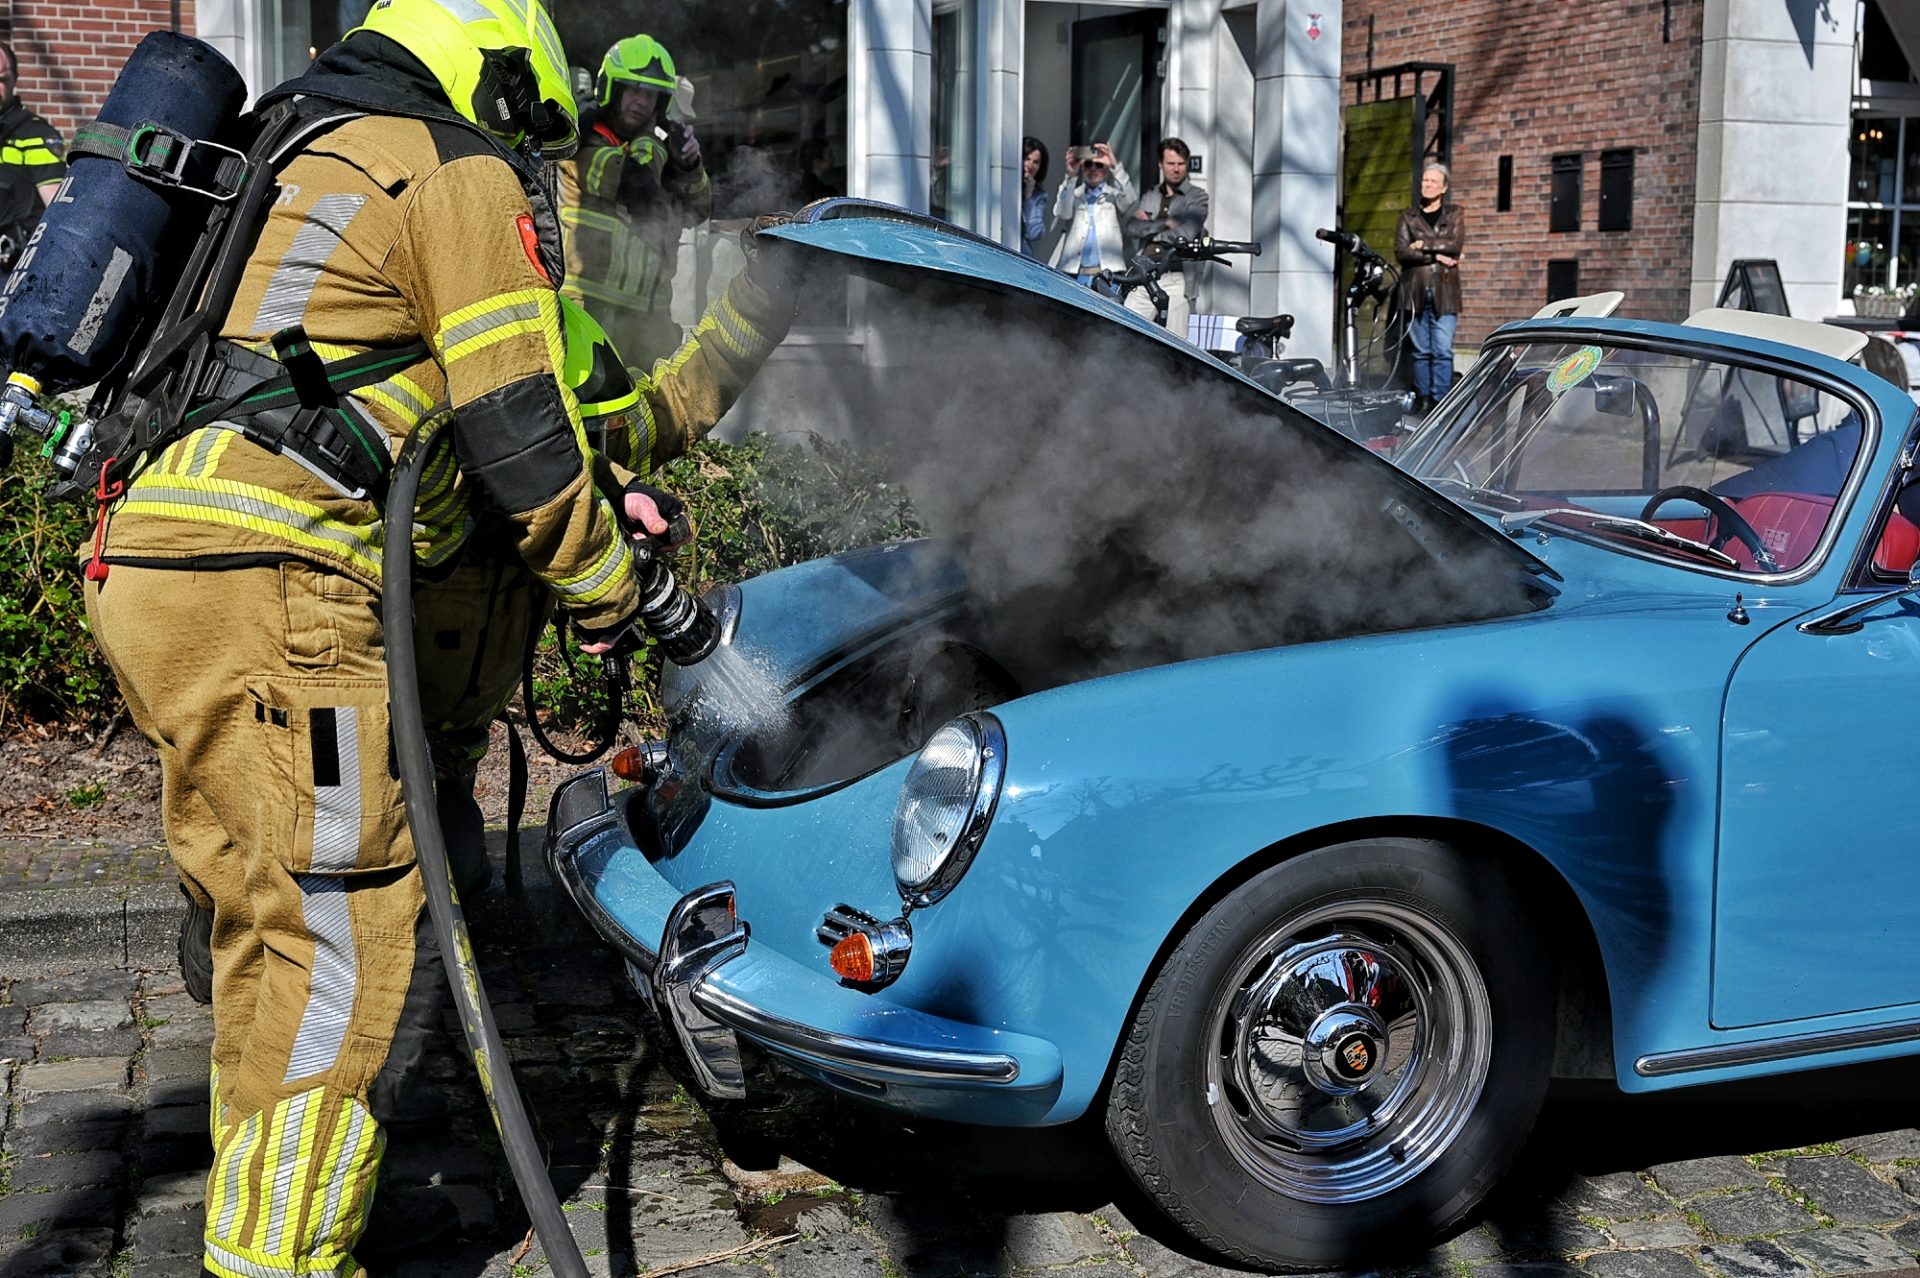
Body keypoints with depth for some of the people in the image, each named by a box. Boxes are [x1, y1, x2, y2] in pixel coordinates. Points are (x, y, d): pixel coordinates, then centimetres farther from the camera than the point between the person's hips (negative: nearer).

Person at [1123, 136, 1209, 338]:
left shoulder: (1197, 197, 6)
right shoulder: (1149, 198, 20)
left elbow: (1186, 233, -9)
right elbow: (1132, 227, 3)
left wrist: (1149, 229, 3)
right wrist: (1165, 223, -6)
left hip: (1177, 281, -4)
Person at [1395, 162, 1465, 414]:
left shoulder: (1454, 214, 11)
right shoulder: (1408, 216, 12)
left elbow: (1455, 244, -6)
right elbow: (1401, 251, -2)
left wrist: (1424, 245, -6)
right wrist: (1437, 255, -9)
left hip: (1443, 292, -1)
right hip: (1415, 291, 1)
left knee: (1443, 351, -9)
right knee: (1421, 352, 3)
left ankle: (1440, 399, -7)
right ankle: (1422, 399, 7)